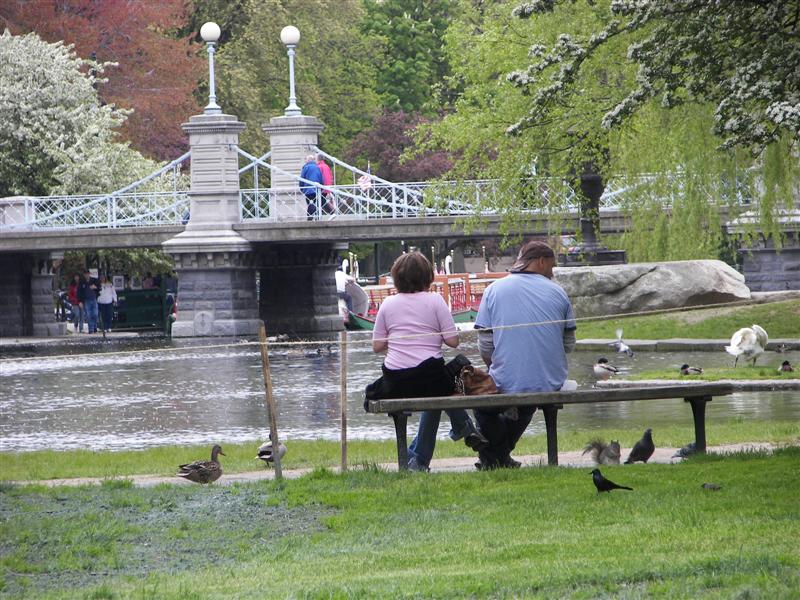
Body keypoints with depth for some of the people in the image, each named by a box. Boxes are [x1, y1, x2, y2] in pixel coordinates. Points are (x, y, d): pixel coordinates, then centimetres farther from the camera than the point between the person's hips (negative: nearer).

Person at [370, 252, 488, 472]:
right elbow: (453, 341, -5)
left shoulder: (387, 304, 6)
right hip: (429, 376, -4)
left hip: (394, 385, 4)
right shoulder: (434, 301, -2)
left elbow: (377, 345, 7)